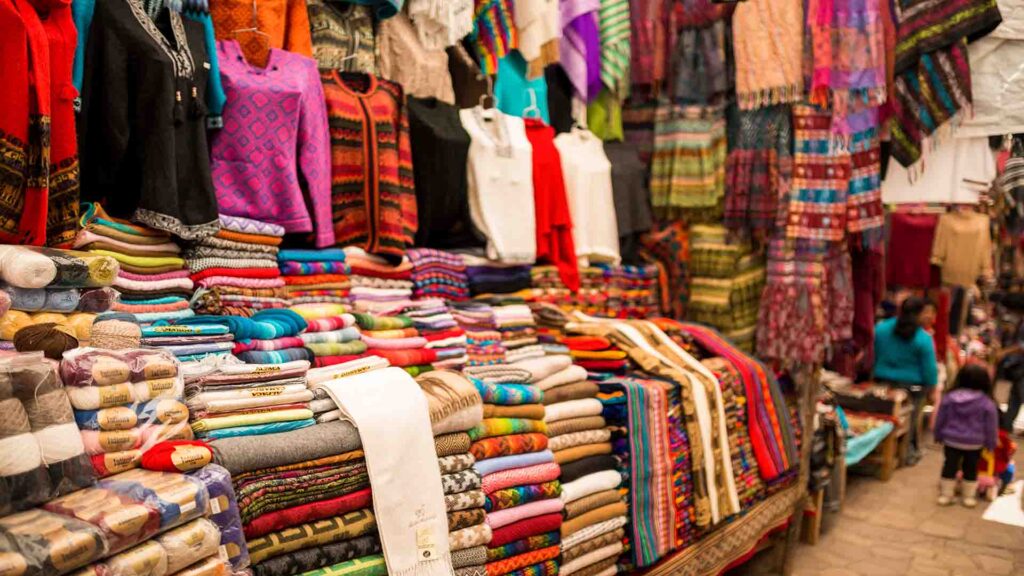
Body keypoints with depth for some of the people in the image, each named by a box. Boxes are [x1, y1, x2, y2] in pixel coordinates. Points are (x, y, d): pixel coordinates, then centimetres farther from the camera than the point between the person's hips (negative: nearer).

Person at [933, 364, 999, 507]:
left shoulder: (949, 397, -5)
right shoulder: (987, 402, -12)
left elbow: (940, 420, 3)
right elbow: (991, 426, -5)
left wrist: (938, 436, 15)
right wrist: (990, 444, 8)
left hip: (951, 440, 1)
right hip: (974, 443, -1)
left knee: (949, 466, 9)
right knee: (971, 468, 12)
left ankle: (945, 495, 14)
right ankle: (969, 497, 20)